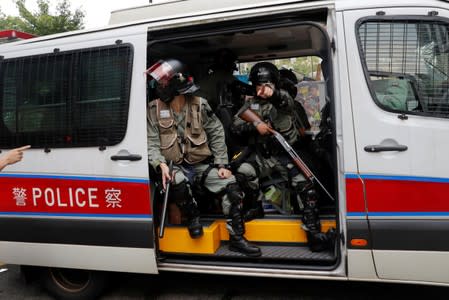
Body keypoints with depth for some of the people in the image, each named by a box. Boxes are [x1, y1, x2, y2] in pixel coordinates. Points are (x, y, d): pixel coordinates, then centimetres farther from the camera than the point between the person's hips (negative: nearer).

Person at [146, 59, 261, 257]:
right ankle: (193, 218, -5)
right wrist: (161, 164, -24)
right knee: (178, 183, -37)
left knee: (231, 187, -19)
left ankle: (237, 238, -4)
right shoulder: (155, 109, -4)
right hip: (176, 166, -1)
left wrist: (222, 164, -5)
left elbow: (217, 134, 1)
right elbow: (152, 142, -6)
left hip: (203, 164, 1)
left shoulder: (200, 105, -4)